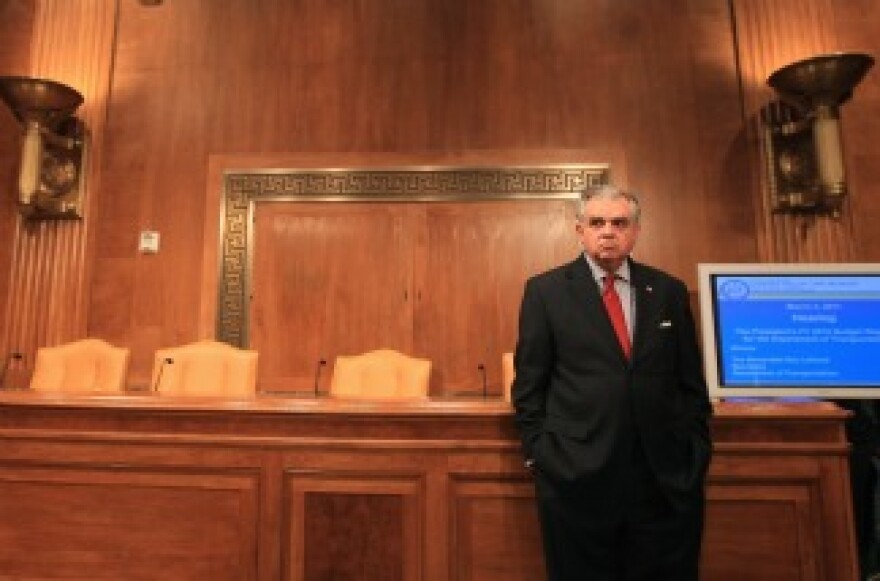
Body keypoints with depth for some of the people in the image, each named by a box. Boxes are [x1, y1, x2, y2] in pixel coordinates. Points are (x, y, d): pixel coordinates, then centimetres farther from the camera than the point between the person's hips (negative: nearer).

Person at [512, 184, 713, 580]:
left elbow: (691, 382, 10)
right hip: (576, 475, -2)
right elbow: (529, 382, -1)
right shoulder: (545, 290, -2)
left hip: (667, 477, 3)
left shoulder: (669, 291, 6)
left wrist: (697, 451, 6)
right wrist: (538, 452, -4)